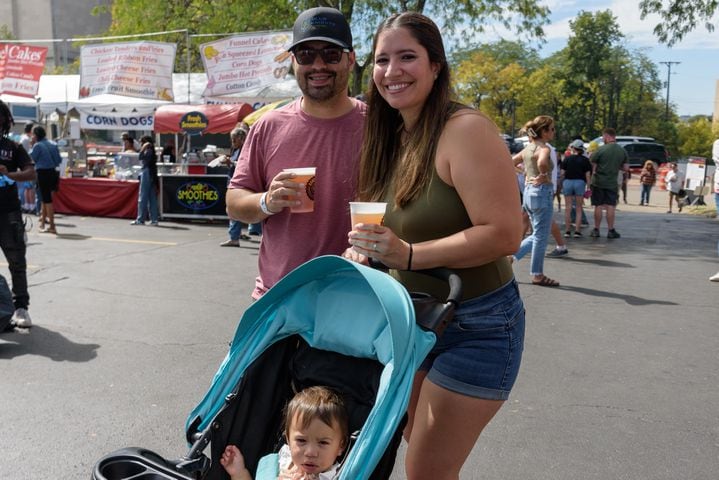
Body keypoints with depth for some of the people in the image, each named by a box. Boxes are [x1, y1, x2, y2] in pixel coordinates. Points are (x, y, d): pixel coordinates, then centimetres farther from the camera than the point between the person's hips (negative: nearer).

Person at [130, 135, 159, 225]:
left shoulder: (148, 151, -11)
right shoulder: (152, 151, 16)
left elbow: (141, 157, -27)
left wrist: (143, 148, -24)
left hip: (146, 175, -10)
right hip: (152, 175, 10)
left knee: (142, 198, -5)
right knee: (152, 198, 8)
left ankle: (140, 220, -3)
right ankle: (154, 219, 8)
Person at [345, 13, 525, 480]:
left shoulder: (465, 129, -19)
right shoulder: (392, 137, 6)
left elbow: (505, 234, -26)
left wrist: (408, 254, -31)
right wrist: (362, 256, -1)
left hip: (475, 327, -8)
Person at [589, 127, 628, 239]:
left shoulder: (601, 149, -12)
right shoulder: (622, 151, 1)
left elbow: (591, 164, -9)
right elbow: (625, 168, 6)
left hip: (598, 182, -2)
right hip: (612, 183, 2)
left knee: (598, 206, 4)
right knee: (611, 206, 6)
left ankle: (596, 230, 10)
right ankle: (611, 230, 8)